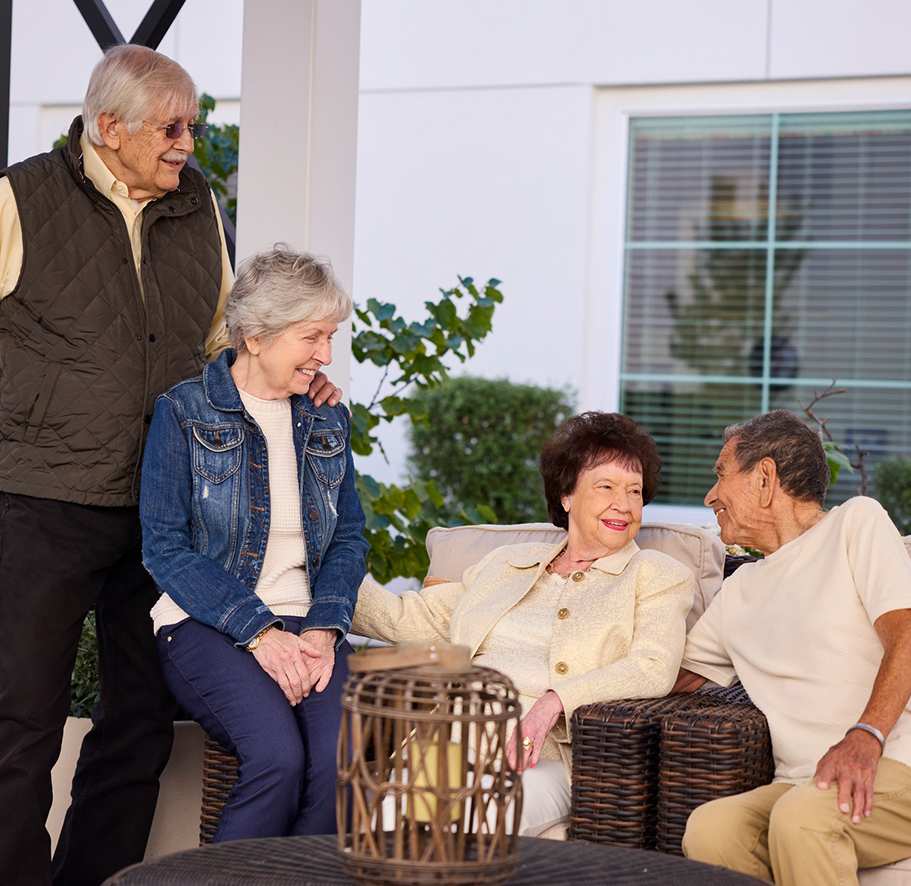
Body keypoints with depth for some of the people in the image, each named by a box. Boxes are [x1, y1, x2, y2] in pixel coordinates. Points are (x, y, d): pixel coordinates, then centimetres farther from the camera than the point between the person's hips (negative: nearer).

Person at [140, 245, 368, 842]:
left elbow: (350, 538, 15)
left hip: (307, 626, 4)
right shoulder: (184, 413, 0)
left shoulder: (328, 420, 15)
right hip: (205, 626, -4)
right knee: (279, 753, -32)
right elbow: (166, 547, -7)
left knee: (349, 754, -27)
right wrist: (258, 633, -17)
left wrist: (324, 628, -5)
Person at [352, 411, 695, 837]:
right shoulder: (509, 562, 27)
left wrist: (555, 701, -20)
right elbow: (405, 617, 28)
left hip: (541, 756, -3)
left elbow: (654, 669, -5)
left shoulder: (658, 576, 14)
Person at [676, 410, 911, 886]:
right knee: (709, 829, -30)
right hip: (800, 784, 4)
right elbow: (670, 675, 32)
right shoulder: (740, 589, 29)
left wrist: (865, 737, -23)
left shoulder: (857, 521, 8)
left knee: (801, 816, -38)